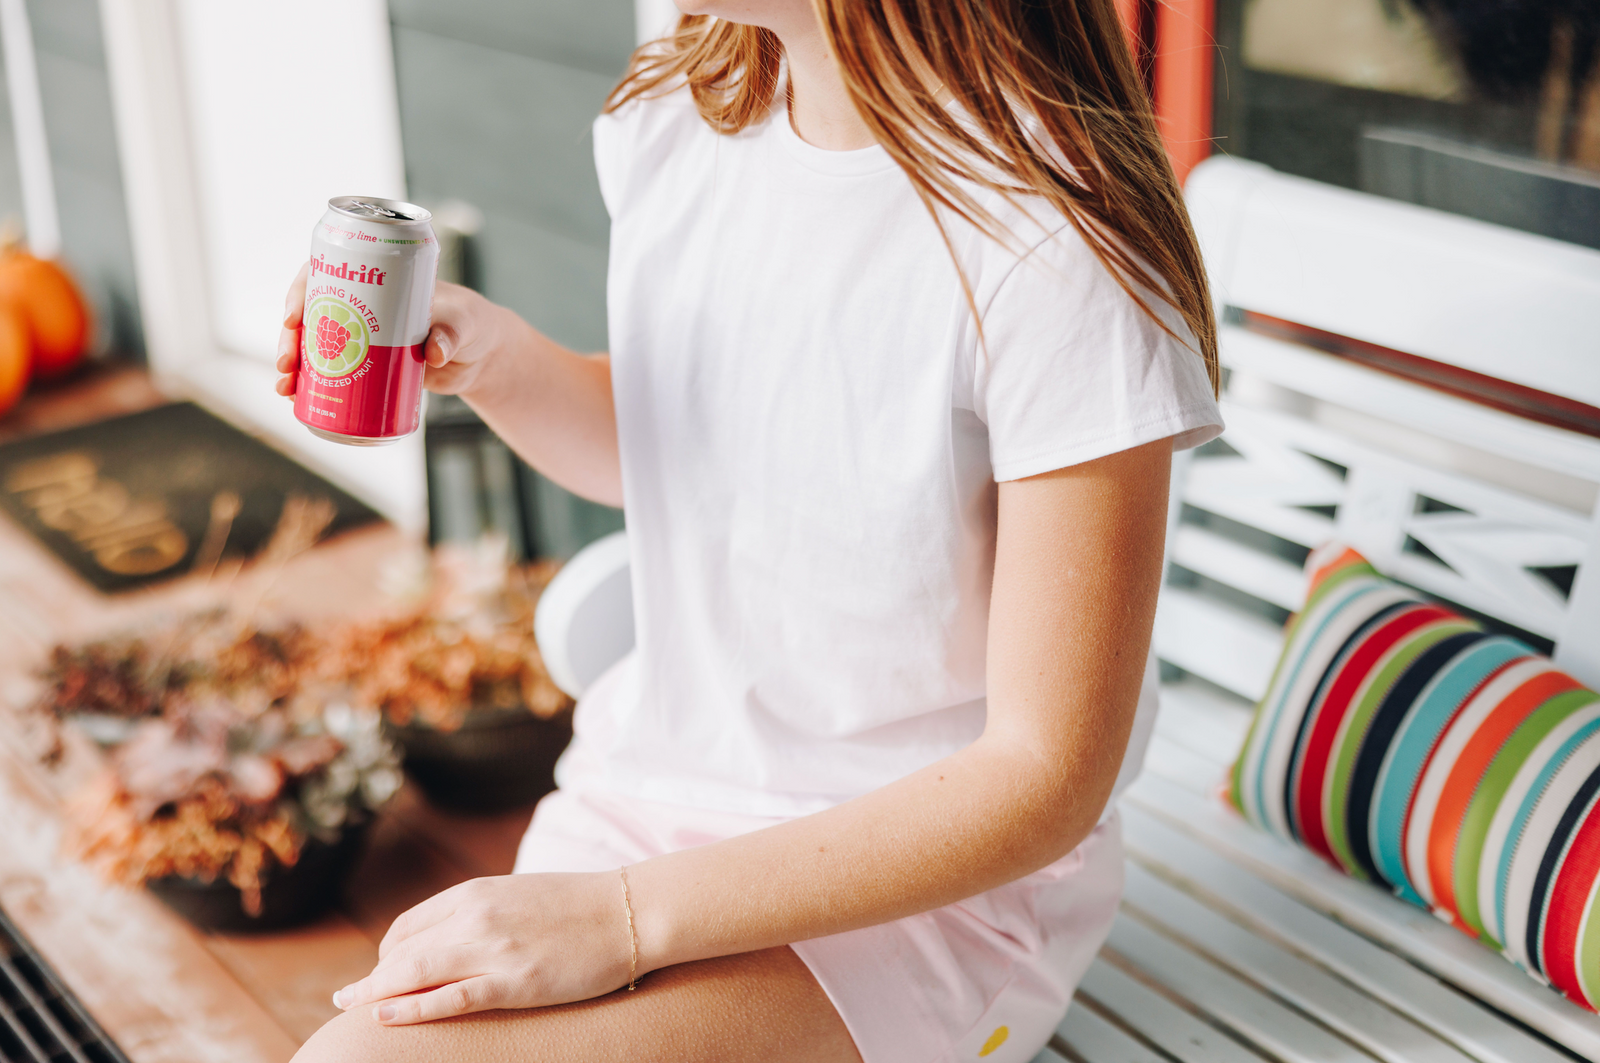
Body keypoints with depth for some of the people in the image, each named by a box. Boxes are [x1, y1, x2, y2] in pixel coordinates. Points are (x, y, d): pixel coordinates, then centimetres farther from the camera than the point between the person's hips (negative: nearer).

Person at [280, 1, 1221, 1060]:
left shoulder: (1060, 252, -24)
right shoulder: (675, 116, -2)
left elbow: (1046, 777, -20)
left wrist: (623, 917, -23)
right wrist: (493, 357, -6)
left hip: (929, 878, -6)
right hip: (646, 795, 6)